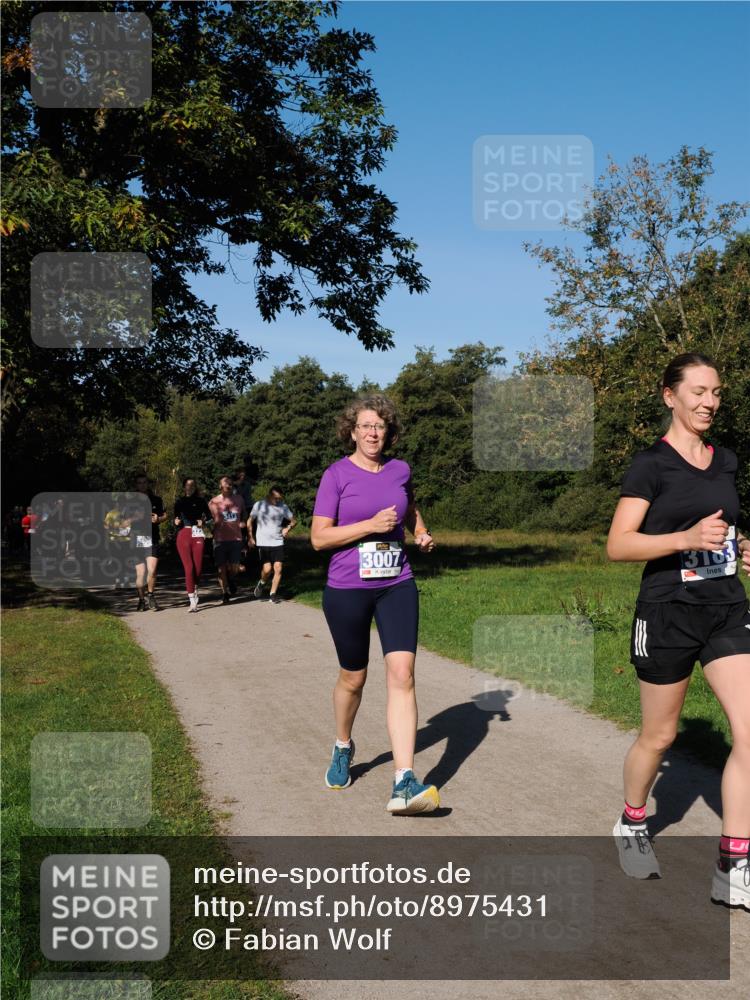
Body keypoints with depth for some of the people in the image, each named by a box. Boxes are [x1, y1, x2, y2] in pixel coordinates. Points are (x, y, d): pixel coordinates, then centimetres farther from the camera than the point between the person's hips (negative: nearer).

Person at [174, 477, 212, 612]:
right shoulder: (179, 502, 10)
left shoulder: (201, 500, 8)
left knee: (198, 567, 0)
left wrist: (203, 522, -9)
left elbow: (209, 516, 10)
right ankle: (192, 601, -6)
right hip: (183, 535, -1)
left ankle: (194, 588, 32)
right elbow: (176, 519, 13)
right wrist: (176, 522, -9)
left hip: (198, 535, 1)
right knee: (189, 567, -9)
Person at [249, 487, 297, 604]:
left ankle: (273, 595, 4)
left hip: (278, 542, 2)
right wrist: (250, 537, -1)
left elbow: (294, 520, 14)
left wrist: (288, 528, -6)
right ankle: (261, 583, 22)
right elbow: (250, 521, 7)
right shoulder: (259, 505, -1)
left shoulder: (283, 507, 5)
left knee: (278, 568, -7)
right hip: (263, 543, -2)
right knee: (267, 569, -12)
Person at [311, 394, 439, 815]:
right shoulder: (337, 475, -7)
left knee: (402, 673, -12)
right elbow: (319, 537, -10)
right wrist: (371, 525, -18)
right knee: (353, 677, 13)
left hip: (397, 586, 2)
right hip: (347, 590, -2)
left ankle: (404, 783, -14)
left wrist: (422, 532, 7)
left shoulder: (400, 470, 5)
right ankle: (343, 748, 43)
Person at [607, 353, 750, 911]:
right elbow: (618, 545, -14)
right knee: (659, 736, 9)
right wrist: (687, 538, -27)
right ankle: (632, 825, 37)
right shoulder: (651, 464, -8)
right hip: (668, 612, -5)